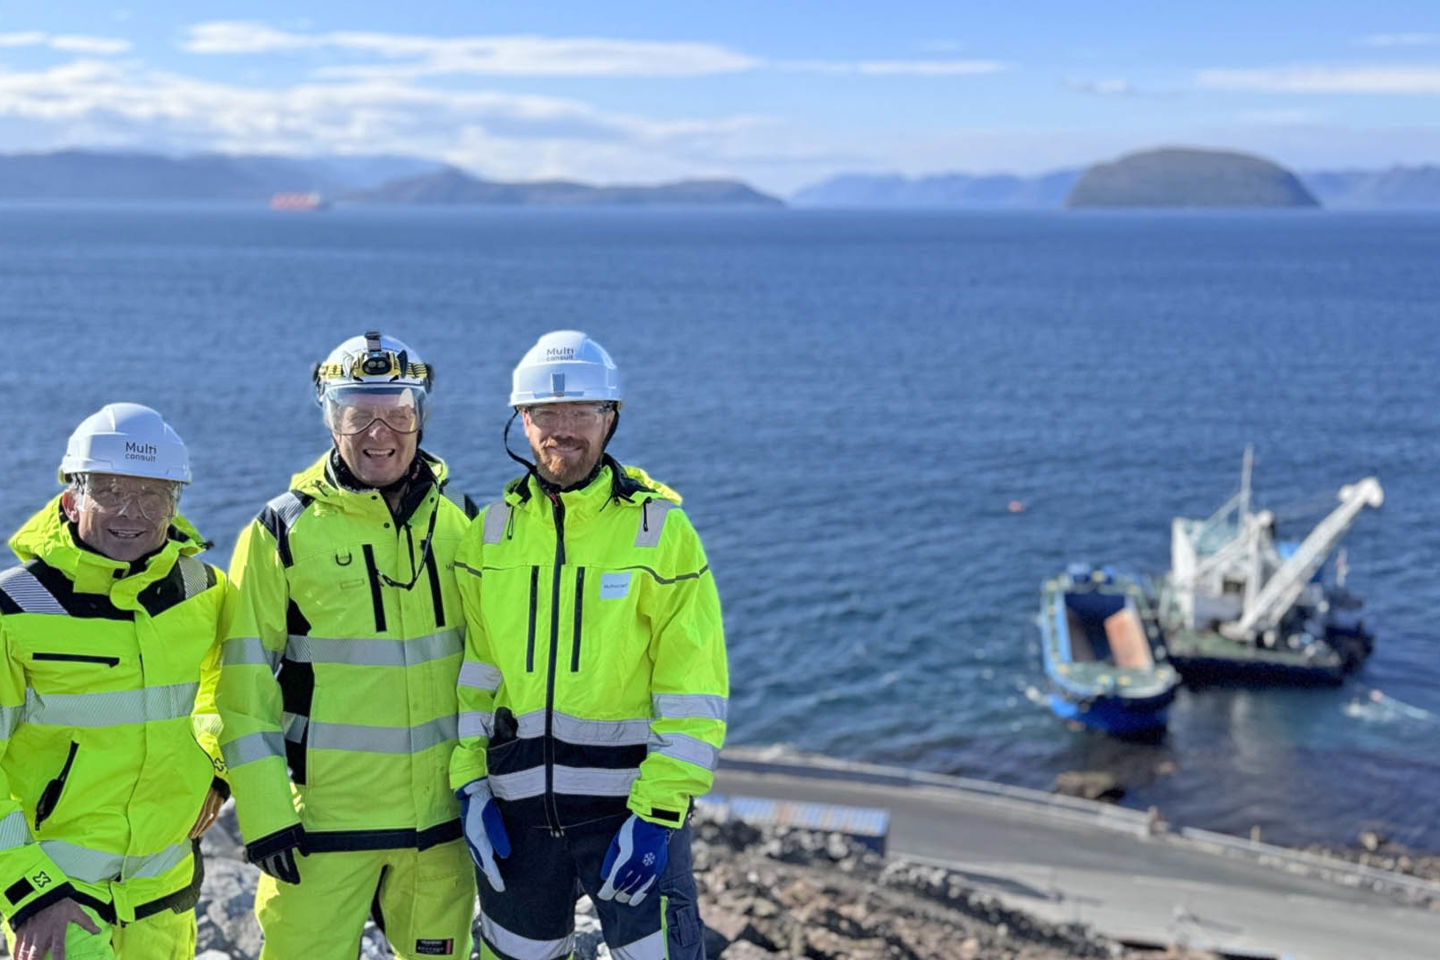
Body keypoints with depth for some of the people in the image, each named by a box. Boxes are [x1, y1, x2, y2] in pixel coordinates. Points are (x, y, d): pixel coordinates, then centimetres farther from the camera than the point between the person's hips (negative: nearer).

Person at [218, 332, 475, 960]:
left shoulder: (456, 525, 5)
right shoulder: (284, 531, -5)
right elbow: (245, 688, -5)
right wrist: (263, 813, -10)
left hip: (440, 815, 4)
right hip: (322, 816, -3)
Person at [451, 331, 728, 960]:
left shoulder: (659, 528, -6)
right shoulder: (492, 532, 5)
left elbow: (693, 687, -9)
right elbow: (470, 669, 9)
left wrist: (658, 812, -14)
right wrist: (472, 786, 2)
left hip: (629, 802, -3)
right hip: (519, 805, 4)